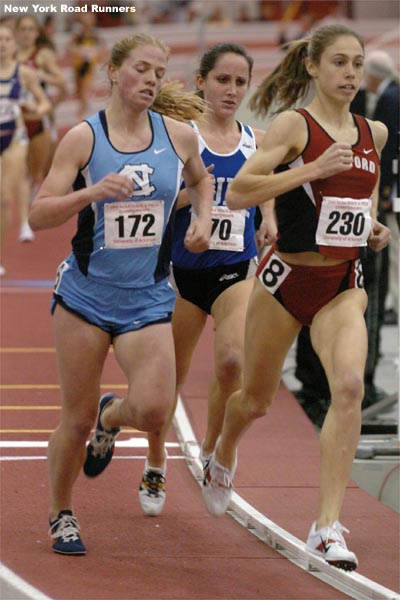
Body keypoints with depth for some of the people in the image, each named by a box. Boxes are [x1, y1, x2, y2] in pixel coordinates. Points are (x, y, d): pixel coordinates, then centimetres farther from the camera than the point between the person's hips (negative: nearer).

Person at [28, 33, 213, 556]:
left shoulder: (179, 135, 1)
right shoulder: (83, 138, -6)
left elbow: (200, 179, 24)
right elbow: (38, 216, -9)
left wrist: (202, 220, 6)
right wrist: (93, 192, -24)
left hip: (147, 299, 2)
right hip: (86, 293, -2)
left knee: (154, 410, -16)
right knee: (77, 419, 2)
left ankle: (112, 417, 22)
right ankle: (61, 516, 26)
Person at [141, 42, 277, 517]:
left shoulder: (257, 141, 5)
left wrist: (269, 222, -1)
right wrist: (190, 192, -23)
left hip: (237, 269, 1)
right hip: (183, 268, -1)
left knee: (232, 361, -22)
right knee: (170, 376, 9)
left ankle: (212, 454, 1)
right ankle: (155, 469, 32)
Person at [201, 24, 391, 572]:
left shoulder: (375, 133, 7)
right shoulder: (294, 125, -10)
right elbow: (237, 194, -18)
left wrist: (373, 225, 8)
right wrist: (311, 170, -25)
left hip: (344, 284, 3)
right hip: (288, 279, -3)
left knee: (349, 385, -23)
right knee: (256, 399, 14)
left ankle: (328, 526, -22)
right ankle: (224, 456, 52)